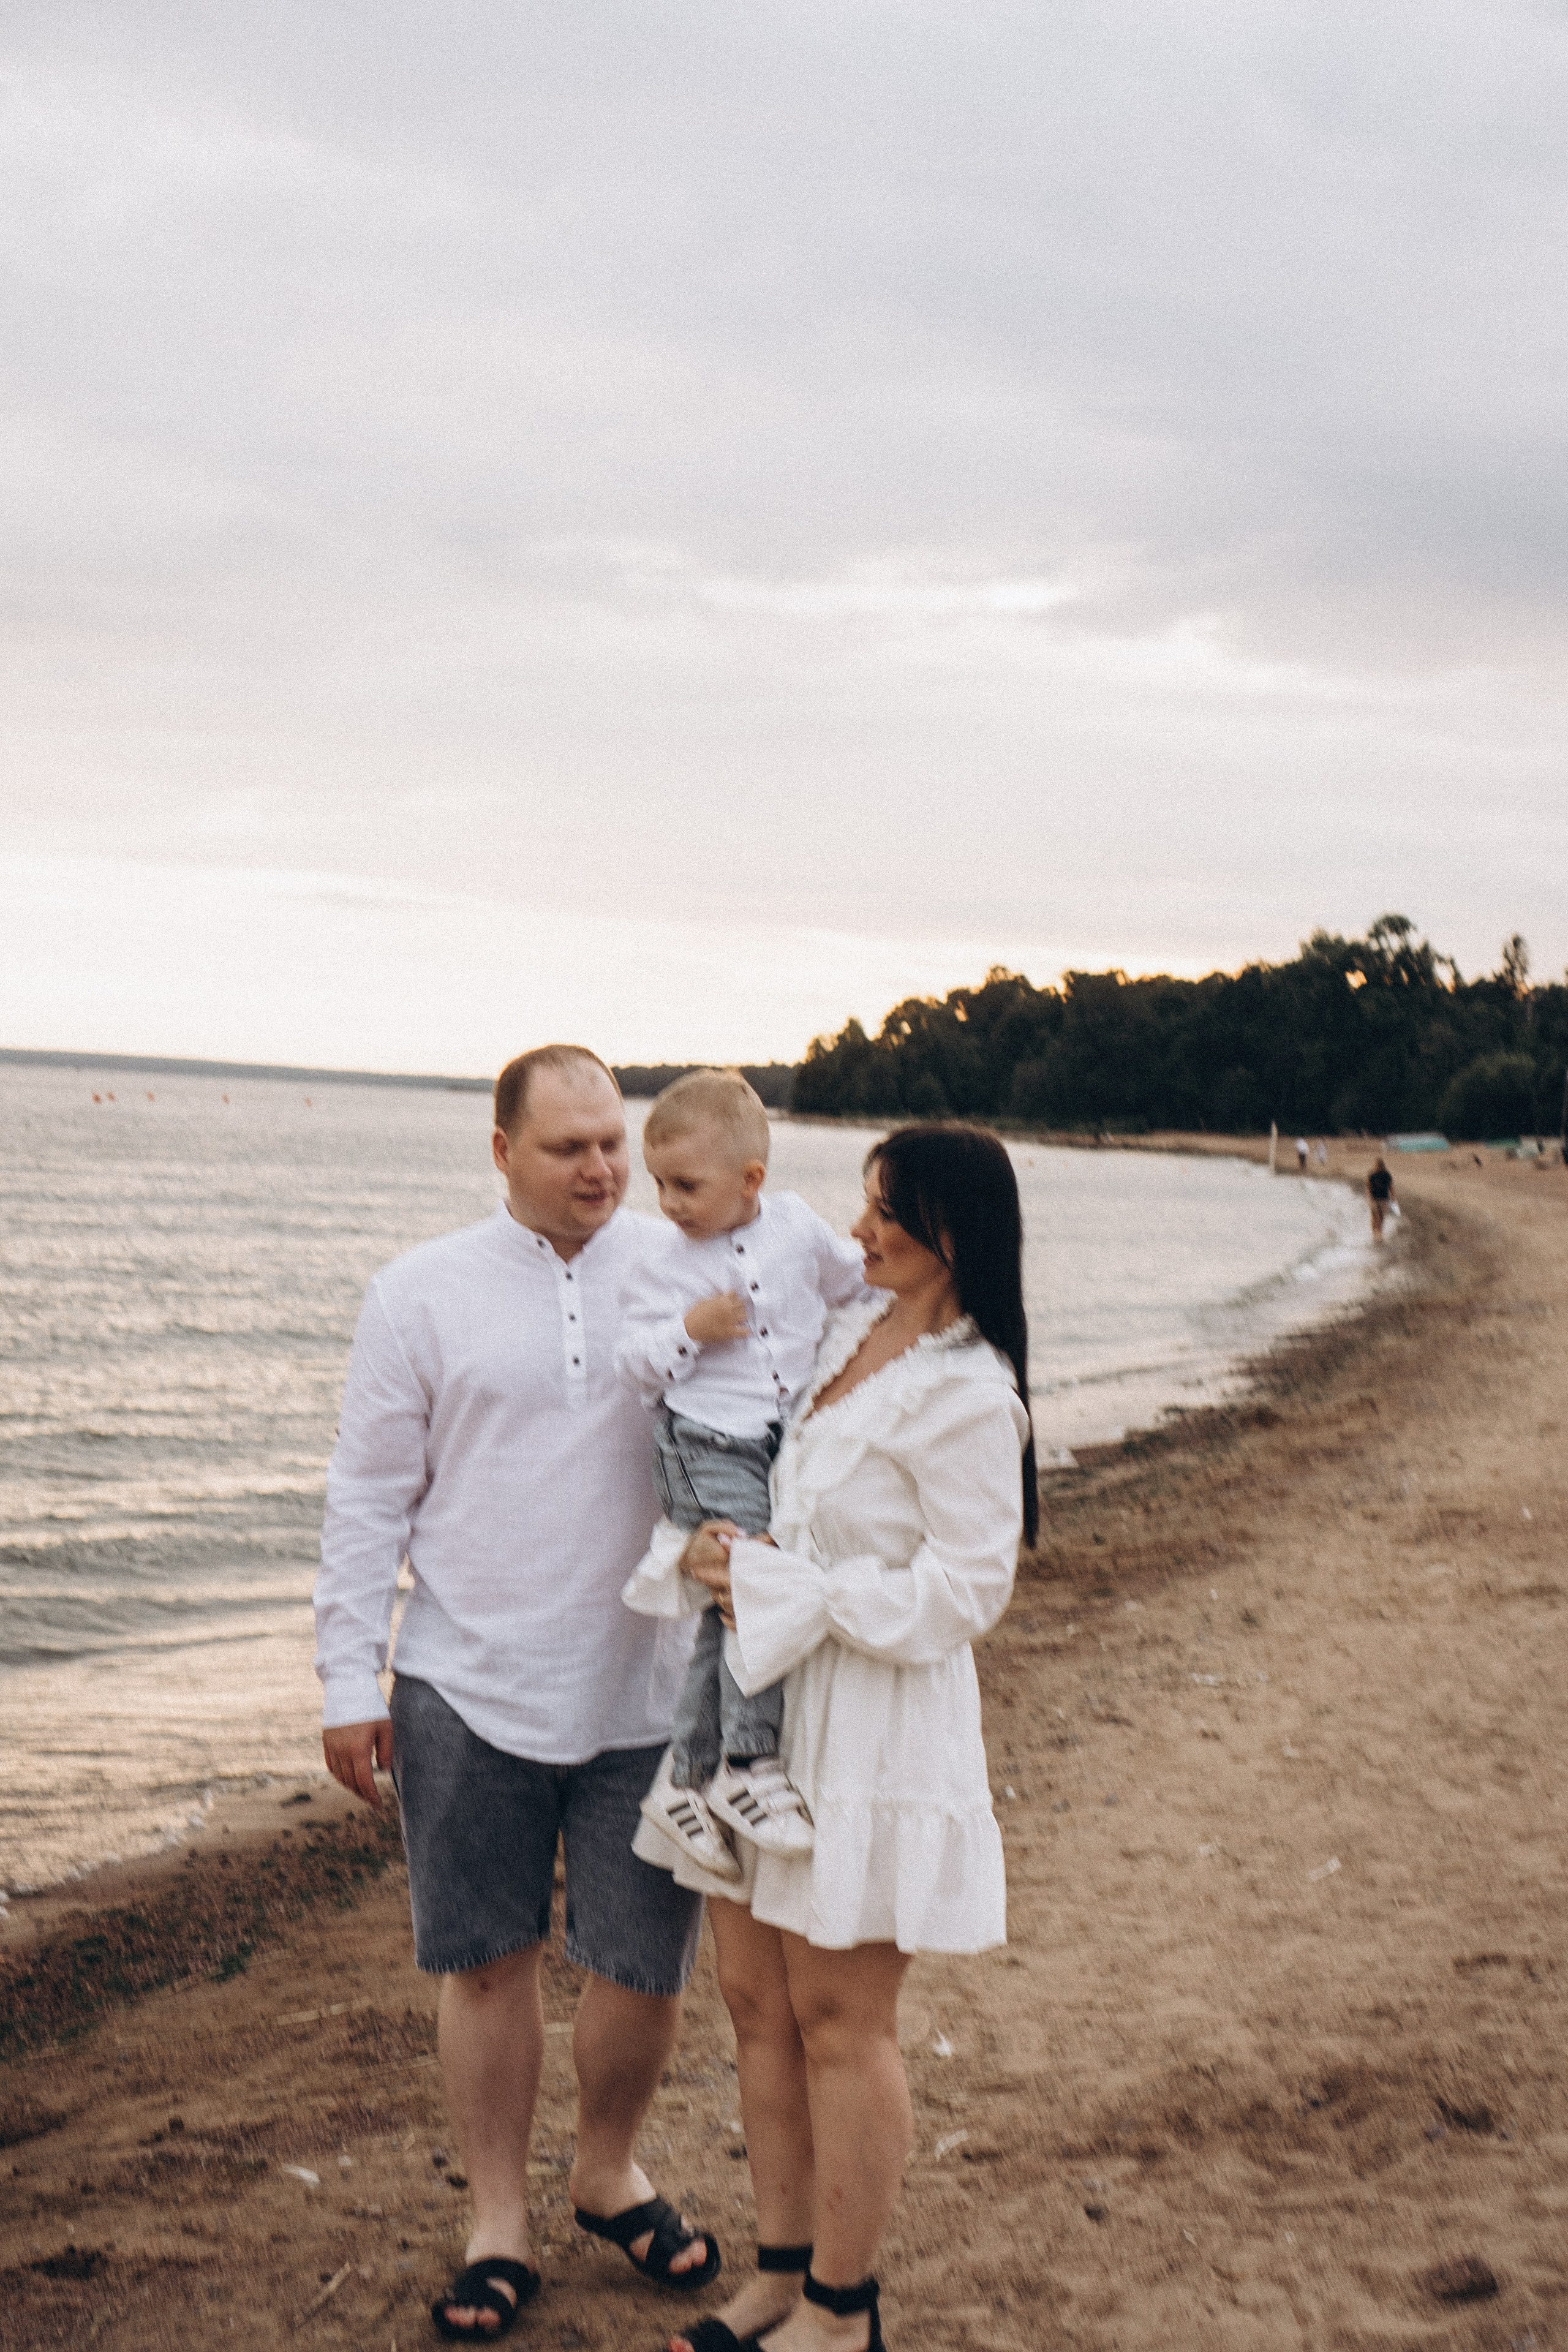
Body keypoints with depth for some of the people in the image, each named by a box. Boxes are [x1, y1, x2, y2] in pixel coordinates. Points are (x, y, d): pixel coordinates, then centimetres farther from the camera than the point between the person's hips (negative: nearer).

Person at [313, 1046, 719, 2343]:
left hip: (645, 1689, 1)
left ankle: (610, 2171, 33)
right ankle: (500, 2221, 26)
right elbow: (370, 1496, 4)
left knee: (646, 1967, 6)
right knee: (489, 1962, 8)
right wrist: (351, 1677, 1)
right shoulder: (424, 1292, 2)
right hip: (469, 1689, -1)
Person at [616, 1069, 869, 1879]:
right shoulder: (663, 1266, -4)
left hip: (790, 1440, 4)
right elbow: (636, 1368, -6)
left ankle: (686, 1780, 15)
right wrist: (688, 1331, -18)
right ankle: (747, 1766, -5)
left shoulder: (797, 1225, 4)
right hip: (705, 1442, -4)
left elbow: (857, 1283, 22)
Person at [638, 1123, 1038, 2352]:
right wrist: (730, 1551, 5)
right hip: (764, 1700, 8)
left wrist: (776, 1585, -17)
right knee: (757, 1997, 14)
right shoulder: (852, 1331, 7)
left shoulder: (967, 1396, -19)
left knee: (840, 2022, 3)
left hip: (874, 1731, -8)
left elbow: (960, 1593, -20)